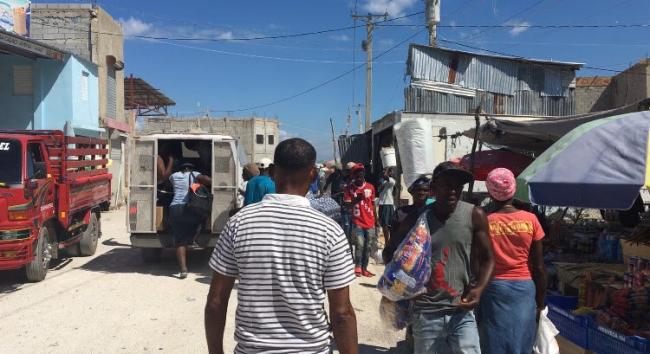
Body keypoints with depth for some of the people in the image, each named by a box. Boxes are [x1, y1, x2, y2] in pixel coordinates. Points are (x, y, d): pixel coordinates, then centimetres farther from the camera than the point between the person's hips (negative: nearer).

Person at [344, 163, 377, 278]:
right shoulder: (349, 188, -5)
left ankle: (364, 268, 17)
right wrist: (356, 200, -25)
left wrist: (376, 219, 12)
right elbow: (347, 205, -7)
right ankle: (358, 267, 6)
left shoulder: (370, 187, 2)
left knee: (368, 246, 6)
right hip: (357, 222, -3)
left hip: (370, 222, 3)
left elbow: (373, 204, 11)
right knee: (360, 245, -11)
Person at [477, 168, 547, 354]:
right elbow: (539, 266, -2)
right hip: (524, 289, 1)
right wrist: (541, 301, 9)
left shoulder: (485, 222, -8)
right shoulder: (530, 220, -4)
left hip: (494, 289, -1)